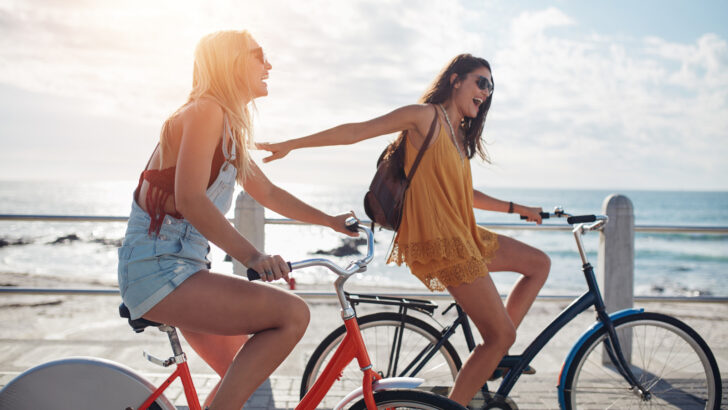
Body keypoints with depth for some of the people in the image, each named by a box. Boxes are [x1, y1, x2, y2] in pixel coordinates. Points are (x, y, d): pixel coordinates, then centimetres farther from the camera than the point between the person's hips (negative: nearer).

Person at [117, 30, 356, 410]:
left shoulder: (230, 128, 17)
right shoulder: (206, 110, -13)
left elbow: (268, 193, 25)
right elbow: (189, 199, -24)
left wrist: (330, 221, 25)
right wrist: (252, 256, -30)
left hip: (180, 267, 10)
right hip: (158, 268, -10)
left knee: (244, 373, 17)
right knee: (293, 314, -19)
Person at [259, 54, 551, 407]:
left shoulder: (458, 135, 19)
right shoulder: (425, 116, -7)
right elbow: (355, 132, -9)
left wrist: (515, 208, 26)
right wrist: (290, 145, -11)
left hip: (463, 235, 10)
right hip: (440, 241, -10)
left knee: (539, 264, 18)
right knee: (501, 335, -7)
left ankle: (496, 357, 16)